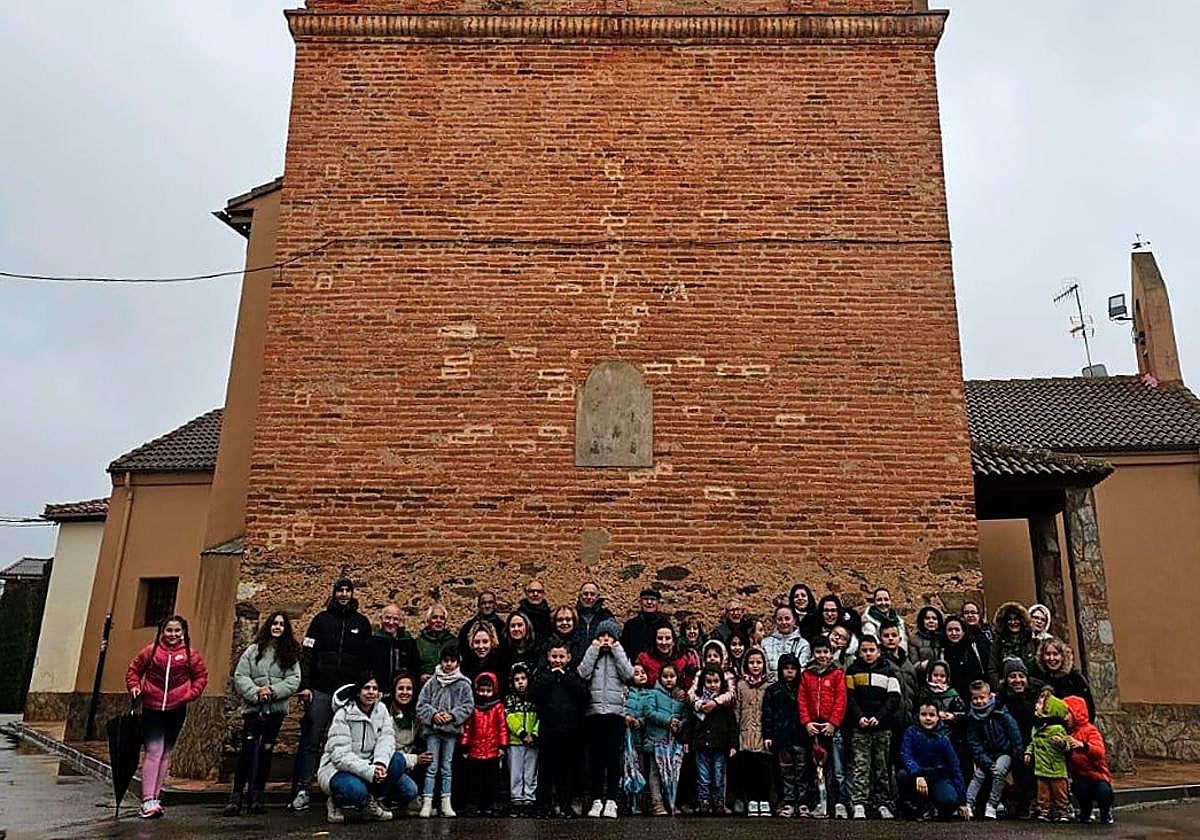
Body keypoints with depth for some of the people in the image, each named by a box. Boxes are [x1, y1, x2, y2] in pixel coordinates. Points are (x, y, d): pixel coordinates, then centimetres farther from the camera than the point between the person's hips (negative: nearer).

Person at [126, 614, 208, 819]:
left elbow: (201, 676, 8)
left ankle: (154, 797, 21)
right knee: (154, 751, -9)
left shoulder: (190, 654, -1)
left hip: (176, 710, 2)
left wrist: (190, 694, -3)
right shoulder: (151, 651, -3)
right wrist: (134, 687, -4)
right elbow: (133, 670, 10)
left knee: (165, 753, 10)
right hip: (152, 708, -2)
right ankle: (147, 800, -7)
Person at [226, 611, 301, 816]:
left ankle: (257, 795, 18)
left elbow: (294, 680, 0)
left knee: (266, 751, 7)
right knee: (248, 751, -10)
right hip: (253, 708, -2)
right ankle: (236, 796, -1)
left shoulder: (291, 654, 8)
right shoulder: (254, 650, 5)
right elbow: (240, 676, -1)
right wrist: (255, 693, -14)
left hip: (276, 709, 2)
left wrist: (274, 691, -14)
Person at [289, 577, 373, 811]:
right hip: (320, 691, -1)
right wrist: (304, 686, -5)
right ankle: (301, 790, 3)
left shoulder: (362, 622, 10)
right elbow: (307, 654, 3)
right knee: (310, 741, -3)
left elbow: (368, 659, 11)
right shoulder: (321, 619, 7)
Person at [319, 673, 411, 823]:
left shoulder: (381, 709, 3)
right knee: (356, 790, -37)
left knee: (398, 759, -20)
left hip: (369, 765, 5)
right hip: (337, 769, -5)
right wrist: (369, 771, -36)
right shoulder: (343, 715, -15)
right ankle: (335, 802, -1)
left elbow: (386, 738, -10)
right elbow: (340, 755, -24)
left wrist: (380, 763, -32)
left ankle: (370, 801, -2)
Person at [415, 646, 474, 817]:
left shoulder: (463, 684, 0)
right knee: (432, 766, 0)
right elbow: (421, 704, 2)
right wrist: (433, 714, -13)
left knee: (447, 767, 8)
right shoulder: (432, 682, 2)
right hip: (433, 729, 0)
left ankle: (446, 803, 14)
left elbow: (468, 705, -1)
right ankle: (427, 802, 4)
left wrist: (453, 715, -13)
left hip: (452, 730, 0)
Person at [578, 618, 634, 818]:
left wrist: (617, 651, -3)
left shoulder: (620, 655, 13)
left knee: (614, 757, -2)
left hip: (615, 711, 0)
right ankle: (596, 800, 6)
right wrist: (594, 650, -3)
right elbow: (583, 674, -5)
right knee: (595, 758, 1)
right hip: (593, 711, 0)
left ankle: (611, 801, 3)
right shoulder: (591, 654, 13)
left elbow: (628, 675, -5)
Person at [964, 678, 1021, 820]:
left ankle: (992, 805, -19)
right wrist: (987, 763, -14)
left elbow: (1016, 739, -7)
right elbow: (974, 744, -3)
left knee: (999, 771, -27)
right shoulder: (972, 718, -3)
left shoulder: (1002, 715, -11)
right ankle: (968, 804, -20)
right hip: (985, 755, 3)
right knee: (978, 774, -17)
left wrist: (1016, 760, -12)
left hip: (1004, 753, -3)